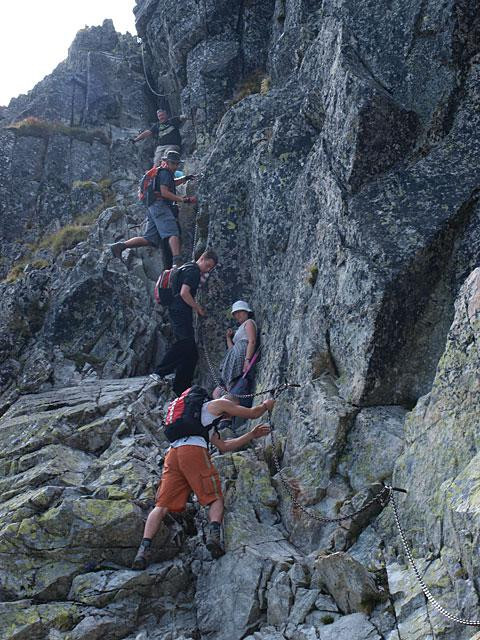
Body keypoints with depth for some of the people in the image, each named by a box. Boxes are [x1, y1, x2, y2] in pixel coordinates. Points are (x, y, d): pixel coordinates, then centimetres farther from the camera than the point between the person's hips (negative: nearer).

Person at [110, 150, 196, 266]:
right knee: (173, 233, -20)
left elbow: (172, 183, 47)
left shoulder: (167, 173, 26)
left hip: (153, 208, 10)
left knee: (149, 239, 4)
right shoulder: (165, 173, -4)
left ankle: (120, 246, -2)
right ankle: (177, 261, -36)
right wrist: (182, 199, -16)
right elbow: (164, 192, -15)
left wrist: (185, 178, 33)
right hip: (160, 204, -10)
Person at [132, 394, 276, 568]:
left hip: (173, 453, 7)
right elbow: (252, 413, 23)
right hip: (194, 450, -7)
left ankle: (144, 547, -21)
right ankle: (214, 532, -28)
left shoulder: (205, 417, 42)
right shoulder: (220, 403, 20)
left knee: (162, 505, -4)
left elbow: (223, 446, 38)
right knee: (216, 499, -2)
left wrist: (251, 435, 44)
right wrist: (267, 404, 43)